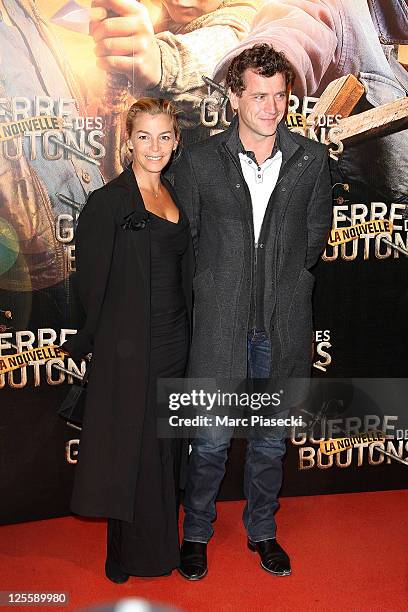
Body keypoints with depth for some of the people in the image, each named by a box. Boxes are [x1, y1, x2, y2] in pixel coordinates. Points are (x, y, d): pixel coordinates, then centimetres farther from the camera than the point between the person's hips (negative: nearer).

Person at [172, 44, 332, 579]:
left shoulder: (312, 159, 0)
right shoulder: (199, 162, -4)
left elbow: (315, 235, 9)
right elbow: (184, 239, 4)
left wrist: (286, 284, 7)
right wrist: (219, 289, 6)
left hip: (284, 325, 2)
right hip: (220, 324, -1)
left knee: (271, 438, 16)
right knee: (212, 439, 7)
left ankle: (262, 530, 38)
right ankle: (197, 533, 32)